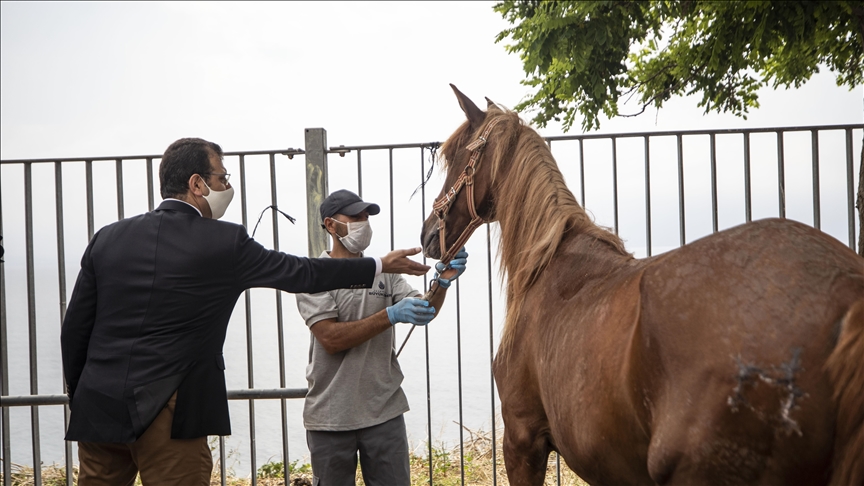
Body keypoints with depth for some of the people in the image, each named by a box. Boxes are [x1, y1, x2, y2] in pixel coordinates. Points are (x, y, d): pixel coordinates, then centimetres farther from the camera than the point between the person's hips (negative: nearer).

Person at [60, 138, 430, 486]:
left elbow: (74, 328, 8)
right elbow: (300, 273, 6)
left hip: (98, 407, 5)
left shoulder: (108, 238, 6)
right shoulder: (224, 243, -4)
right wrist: (381, 265, 18)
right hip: (167, 412, -4)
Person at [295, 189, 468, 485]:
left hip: (384, 412, 3)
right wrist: (391, 315, -23)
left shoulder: (384, 272, 9)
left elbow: (423, 313, -2)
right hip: (330, 415, -3)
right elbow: (331, 338, -16)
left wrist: (442, 284, -22)